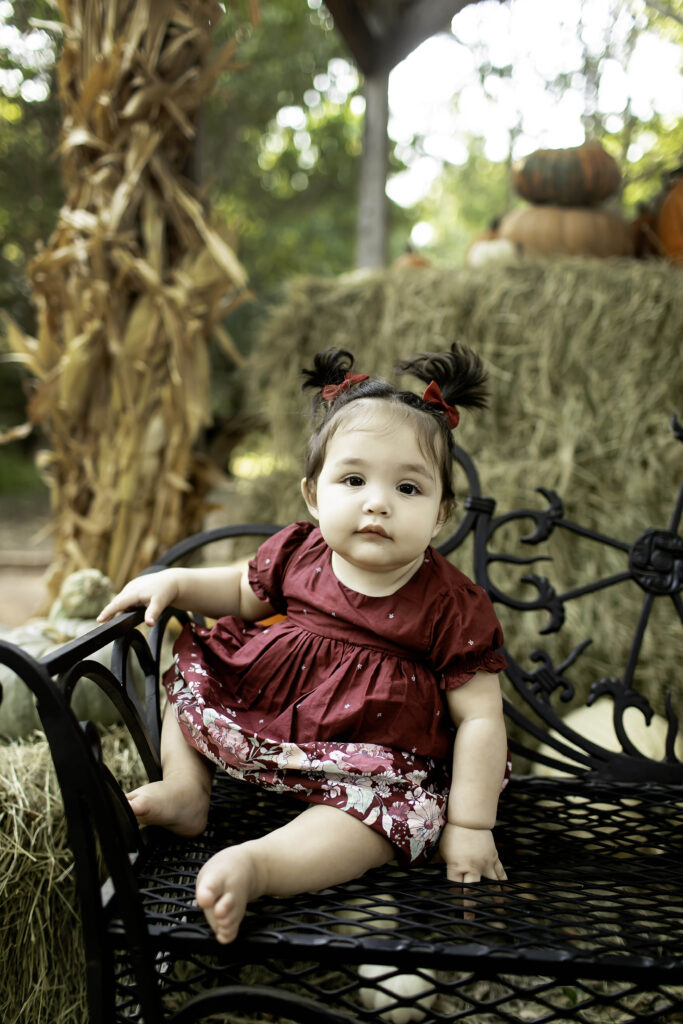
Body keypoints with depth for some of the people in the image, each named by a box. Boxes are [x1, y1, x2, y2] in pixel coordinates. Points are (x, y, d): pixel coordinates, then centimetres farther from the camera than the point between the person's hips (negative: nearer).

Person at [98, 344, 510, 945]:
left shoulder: (453, 607, -19)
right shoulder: (298, 555, -7)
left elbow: (481, 719, -15)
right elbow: (244, 592, 16)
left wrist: (471, 826, -18)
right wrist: (175, 583, -1)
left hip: (370, 765, -5)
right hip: (262, 721, 5)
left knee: (395, 812, -35)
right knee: (193, 669, 9)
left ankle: (257, 863, -45)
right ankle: (184, 791, 7)